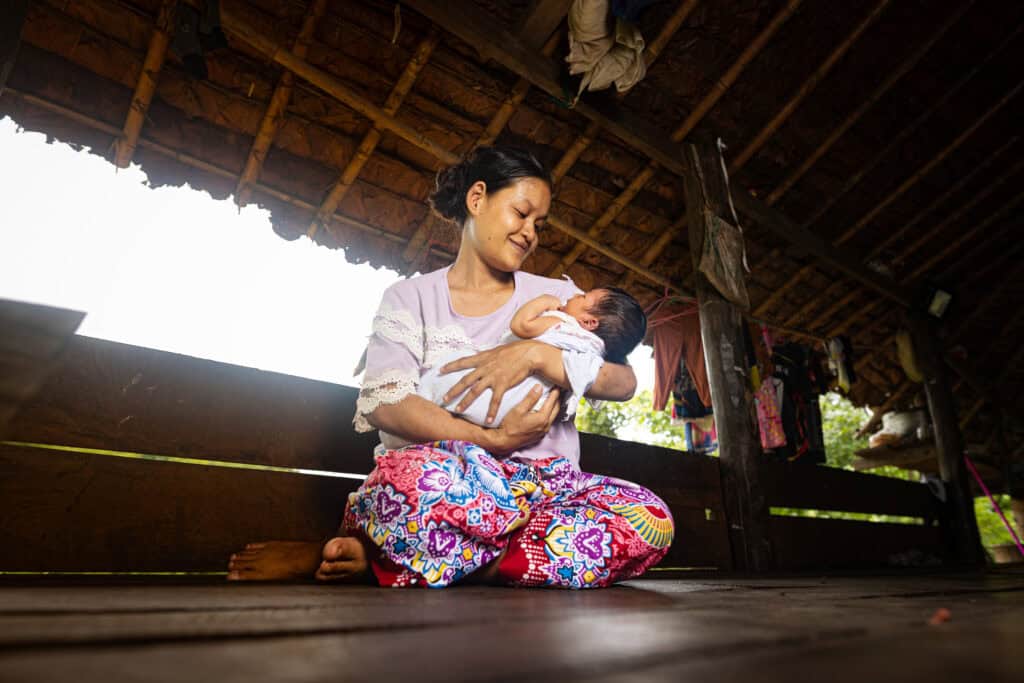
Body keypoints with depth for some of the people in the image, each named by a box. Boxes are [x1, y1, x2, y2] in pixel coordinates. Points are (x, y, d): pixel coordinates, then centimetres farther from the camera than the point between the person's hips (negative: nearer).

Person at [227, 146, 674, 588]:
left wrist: (537, 355, -13)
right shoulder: (411, 297, 10)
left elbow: (624, 383, 4)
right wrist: (493, 441, -17)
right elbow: (382, 403, -6)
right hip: (439, 487, -5)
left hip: (542, 484, 6)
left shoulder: (557, 297, 17)